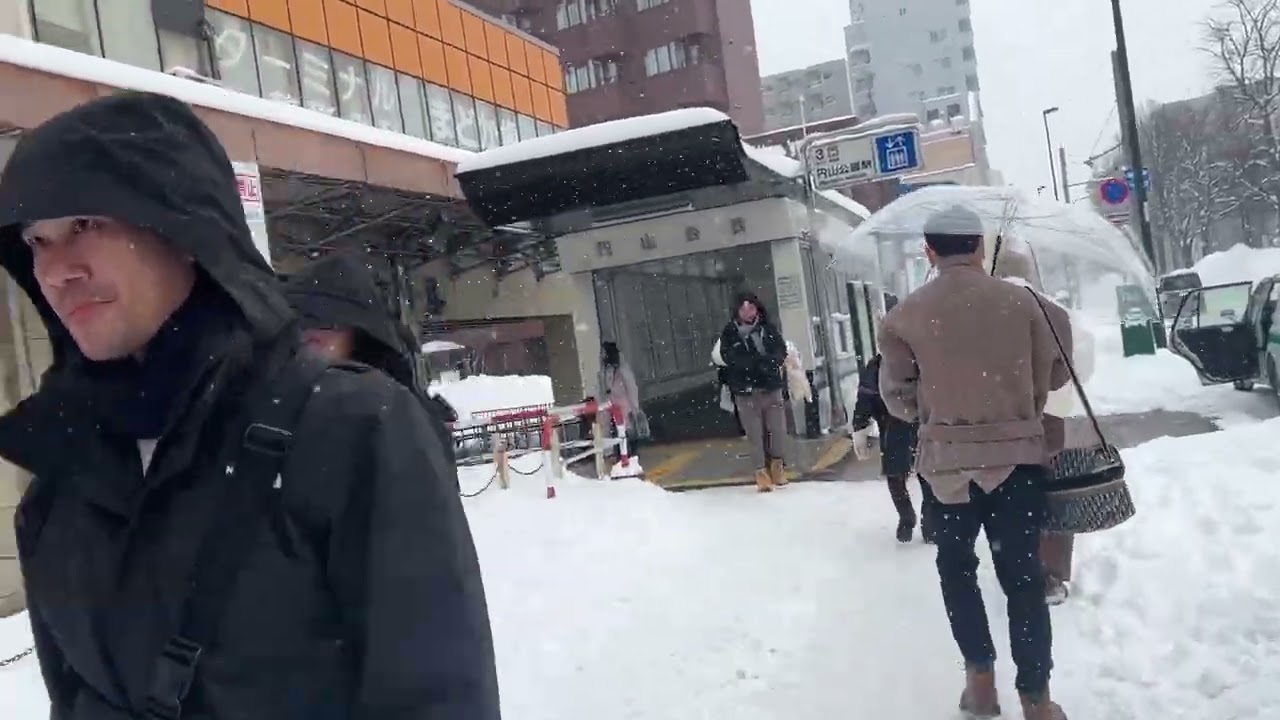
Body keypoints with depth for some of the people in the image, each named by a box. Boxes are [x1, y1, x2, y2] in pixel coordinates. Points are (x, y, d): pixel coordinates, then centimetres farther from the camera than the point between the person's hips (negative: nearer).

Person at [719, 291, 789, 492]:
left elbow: (781, 351, 0)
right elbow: (729, 357, -15)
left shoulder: (767, 328, 6)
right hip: (745, 391, -2)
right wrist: (759, 361, -23)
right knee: (755, 433, -2)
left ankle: (777, 464, 26)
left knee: (778, 428, 5)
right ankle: (761, 470, 10)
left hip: (771, 387, 2)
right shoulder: (729, 333, -2)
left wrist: (768, 361, -22)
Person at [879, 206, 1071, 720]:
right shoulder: (1019, 300, -5)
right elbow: (1055, 374, 4)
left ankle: (980, 676, 18)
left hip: (948, 459, 0)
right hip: (1017, 454, 0)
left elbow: (897, 397, -2)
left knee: (956, 566, 19)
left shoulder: (906, 314, -7)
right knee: (1022, 575, 8)